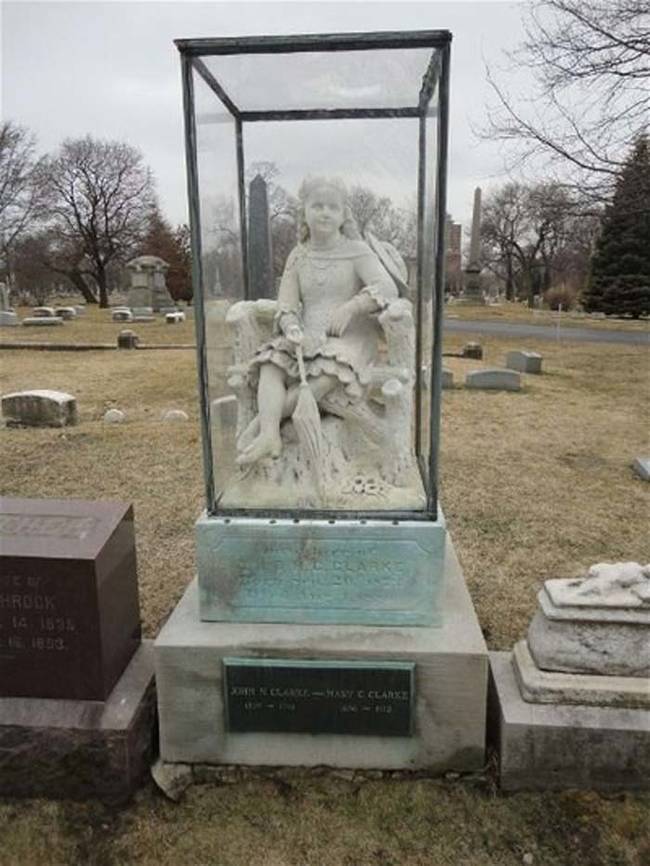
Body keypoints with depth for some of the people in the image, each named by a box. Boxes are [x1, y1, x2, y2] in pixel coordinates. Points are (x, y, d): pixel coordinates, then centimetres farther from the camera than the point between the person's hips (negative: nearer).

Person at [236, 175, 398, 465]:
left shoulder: (357, 251, 2)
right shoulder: (298, 257, 11)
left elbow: (388, 289, -12)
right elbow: (286, 308, 3)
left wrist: (350, 307, -28)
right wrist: (296, 333, -20)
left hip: (349, 338, -3)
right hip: (308, 340, 4)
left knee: (328, 375, -35)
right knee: (269, 367, -25)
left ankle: (258, 422, -32)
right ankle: (269, 435, -41)